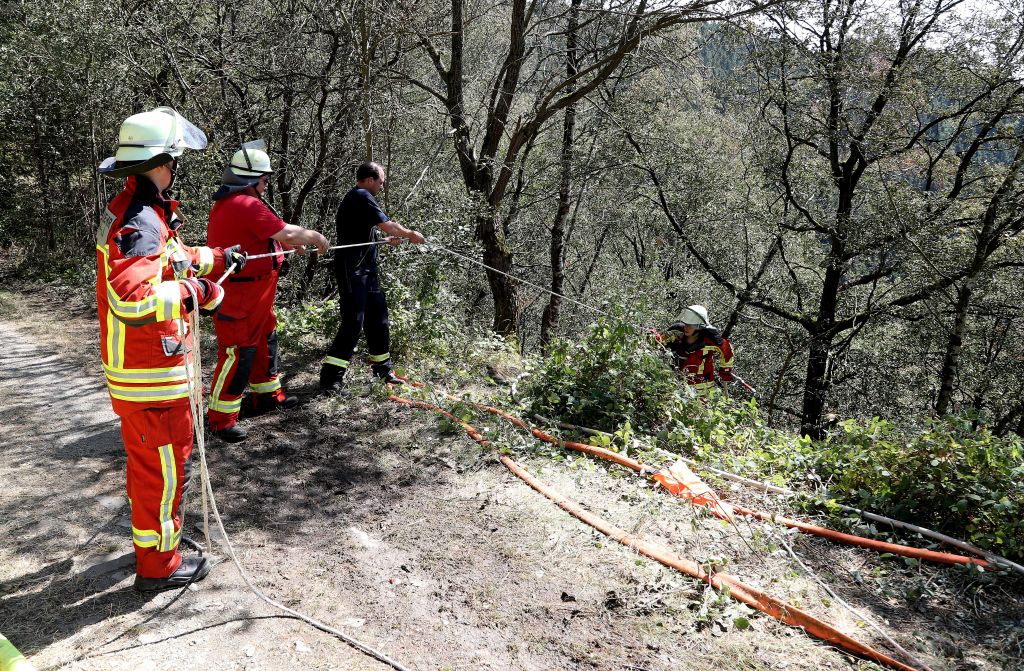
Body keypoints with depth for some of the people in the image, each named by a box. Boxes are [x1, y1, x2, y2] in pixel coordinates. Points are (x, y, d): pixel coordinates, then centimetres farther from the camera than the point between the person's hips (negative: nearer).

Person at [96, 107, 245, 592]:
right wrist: (190, 290, -23)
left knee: (148, 463, 25)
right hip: (151, 376, -10)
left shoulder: (134, 211, 9)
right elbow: (132, 300, -36)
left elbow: (170, 259, 25)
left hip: (134, 369, 10)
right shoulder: (141, 222, -24)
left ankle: (154, 535, 44)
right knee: (163, 470, 4)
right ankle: (158, 566, 19)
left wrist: (217, 259, 31)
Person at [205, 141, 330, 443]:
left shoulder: (226, 203, 12)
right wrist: (314, 236, -4)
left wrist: (290, 243, 21)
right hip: (239, 296, -11)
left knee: (265, 341, 22)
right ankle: (221, 417, 3)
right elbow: (288, 233, -22)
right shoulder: (247, 205, -21)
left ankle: (267, 394, 38)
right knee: (238, 353, -5)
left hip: (254, 294, 11)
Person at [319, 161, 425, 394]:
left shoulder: (356, 198, 19)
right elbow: (388, 225, -14)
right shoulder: (362, 197, -12)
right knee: (353, 322, -12)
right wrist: (411, 234, 0)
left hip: (365, 268, 10)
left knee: (377, 318, 14)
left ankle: (383, 368, 26)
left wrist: (386, 240, 23)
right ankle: (330, 377, -9)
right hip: (352, 269, -10)